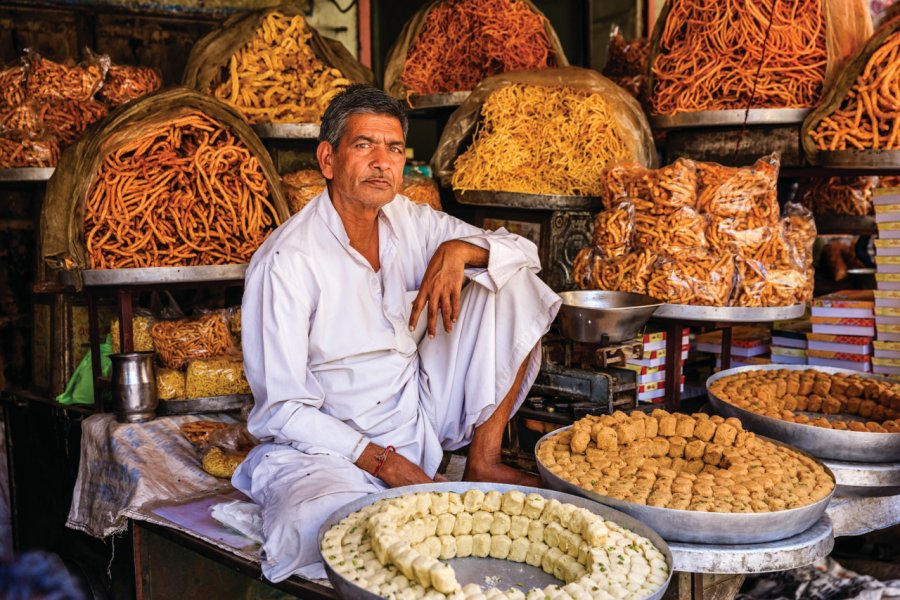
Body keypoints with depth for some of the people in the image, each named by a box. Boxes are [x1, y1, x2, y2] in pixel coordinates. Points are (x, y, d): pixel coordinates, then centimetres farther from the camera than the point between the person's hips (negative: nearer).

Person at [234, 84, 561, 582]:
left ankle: (483, 465, 0)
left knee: (515, 287, -2)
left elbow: (524, 252, 5)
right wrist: (381, 462, -20)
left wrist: (458, 250, -17)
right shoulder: (286, 261, -17)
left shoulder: (406, 219, 2)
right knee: (320, 533, -41)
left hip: (424, 416, 7)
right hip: (332, 443, -7)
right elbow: (280, 410, -16)